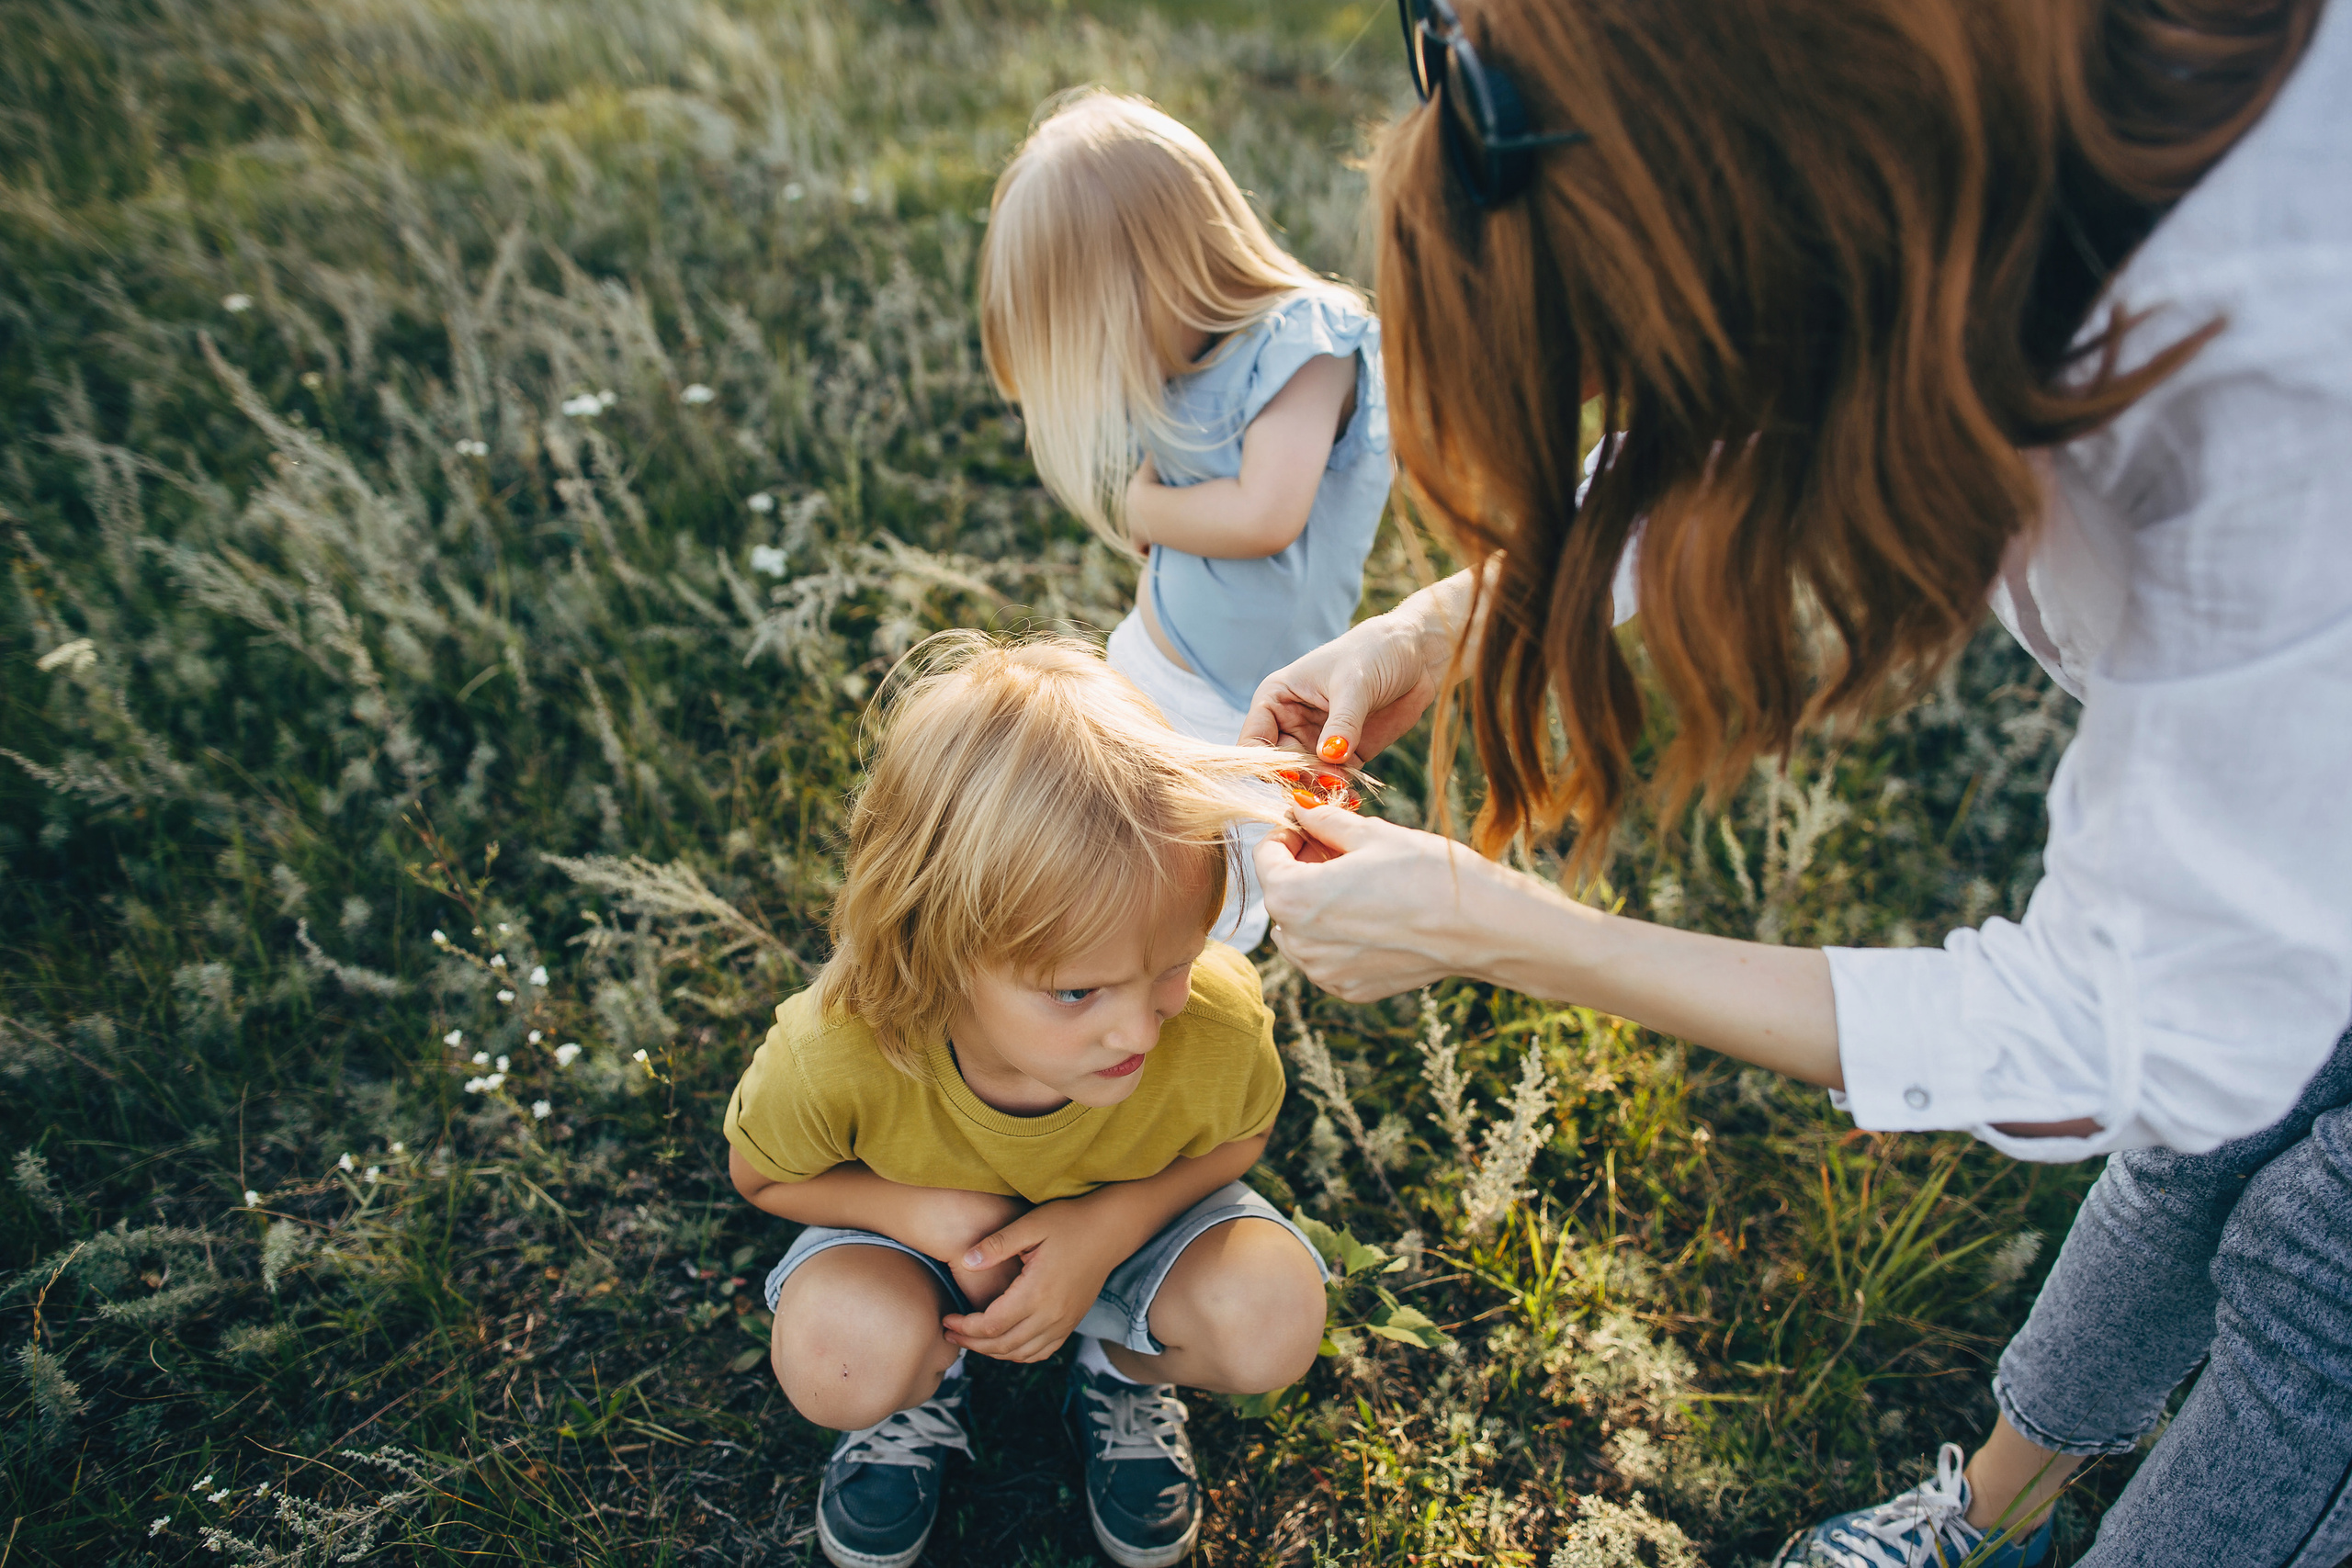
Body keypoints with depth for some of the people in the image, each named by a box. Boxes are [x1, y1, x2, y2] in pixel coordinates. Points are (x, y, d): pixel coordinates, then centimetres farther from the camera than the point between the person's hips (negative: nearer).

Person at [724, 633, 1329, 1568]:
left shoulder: (1220, 1028, -36)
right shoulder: (834, 1053, -38)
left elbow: (1235, 1139, -10)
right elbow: (762, 1174, -14)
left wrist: (1112, 1224, -29)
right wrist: (926, 1211, -31)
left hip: (1128, 1210, 1)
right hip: (921, 1216, -1)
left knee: (1273, 1323, -25)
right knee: (838, 1365, -30)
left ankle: (1125, 1373, 12)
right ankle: (928, 1381, 10)